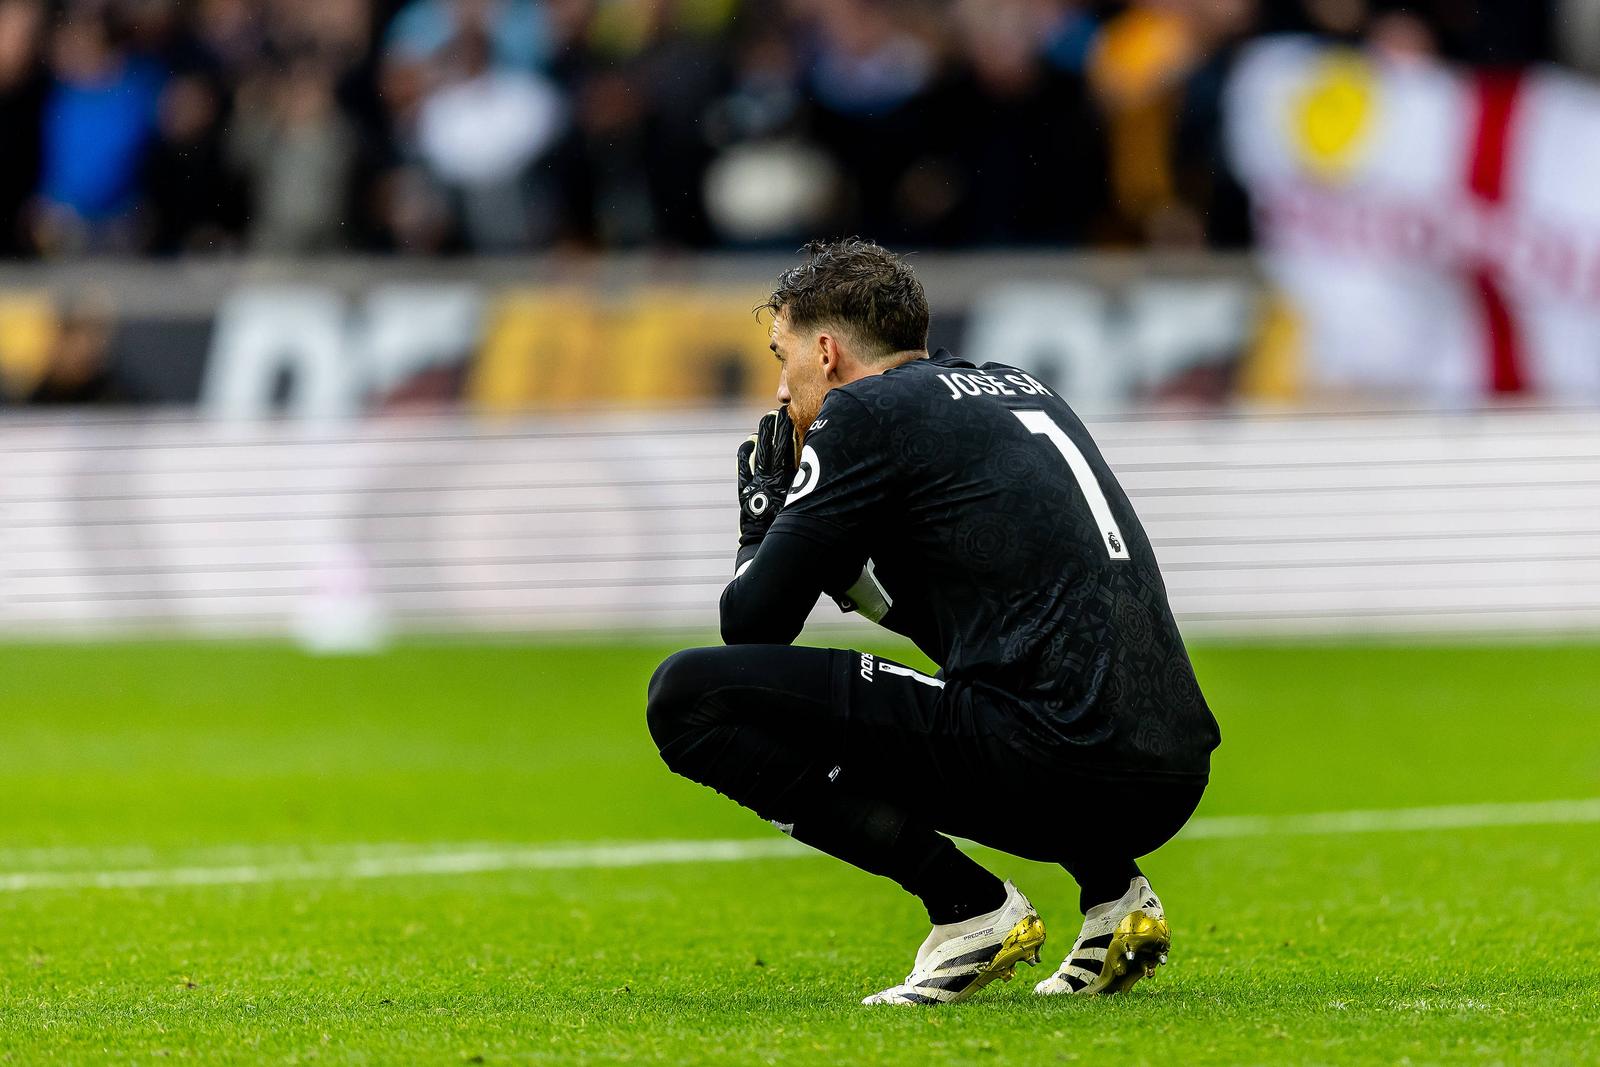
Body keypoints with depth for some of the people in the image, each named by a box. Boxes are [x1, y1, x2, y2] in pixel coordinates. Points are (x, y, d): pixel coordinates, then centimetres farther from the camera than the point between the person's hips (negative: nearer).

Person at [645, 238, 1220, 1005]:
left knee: (690, 696, -5)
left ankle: (970, 907, -8)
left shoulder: (865, 412, 2)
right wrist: (850, 573, 32)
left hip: (1049, 760, -8)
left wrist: (764, 515, 22)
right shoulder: (1020, 389, 26)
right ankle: (1111, 893, 15)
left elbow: (751, 621, 4)